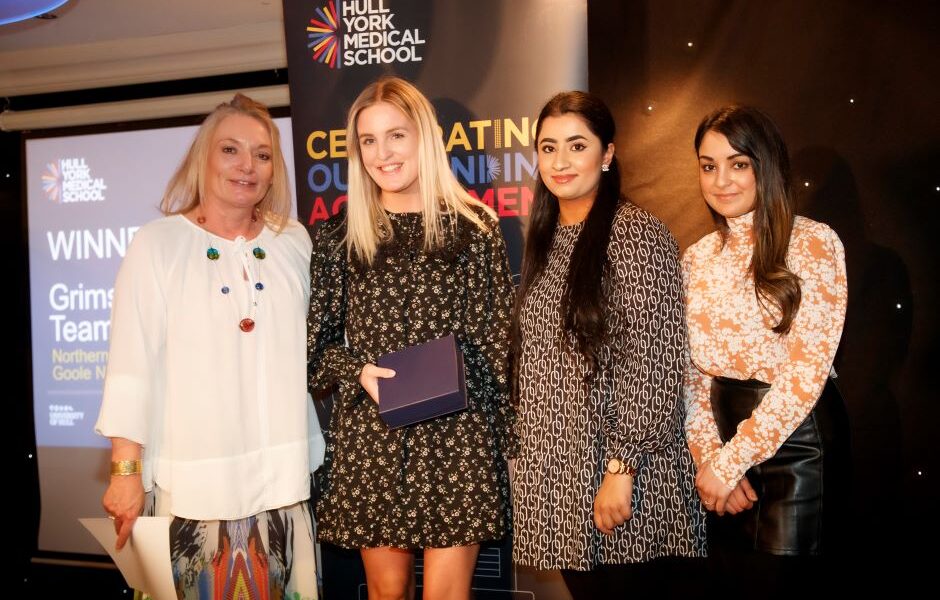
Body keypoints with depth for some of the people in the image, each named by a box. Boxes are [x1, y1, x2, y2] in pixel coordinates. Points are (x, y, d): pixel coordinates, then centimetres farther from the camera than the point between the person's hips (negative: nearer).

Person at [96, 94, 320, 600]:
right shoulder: (157, 243, -4)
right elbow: (132, 364, -7)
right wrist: (126, 471, -10)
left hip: (282, 474, 3)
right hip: (193, 478, -3)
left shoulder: (294, 242, 7)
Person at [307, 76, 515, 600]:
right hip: (370, 437, 2)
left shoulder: (474, 226, 1)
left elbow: (498, 339, 3)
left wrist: (505, 436, 1)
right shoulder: (340, 236, 5)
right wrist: (359, 371, -11)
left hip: (458, 435, -1)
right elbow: (320, 341, 8)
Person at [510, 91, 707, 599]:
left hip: (625, 478, -7)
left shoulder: (636, 233, -11)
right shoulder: (545, 239, 11)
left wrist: (622, 468, -18)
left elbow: (654, 364, -16)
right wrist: (524, 451, 13)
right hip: (557, 470, 7)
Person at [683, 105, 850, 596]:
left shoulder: (812, 243, -10)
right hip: (725, 435, 5)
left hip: (795, 441, -5)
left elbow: (807, 372, -16)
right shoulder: (697, 258, 6)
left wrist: (729, 464, -16)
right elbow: (690, 373, 4)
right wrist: (708, 456, -9)